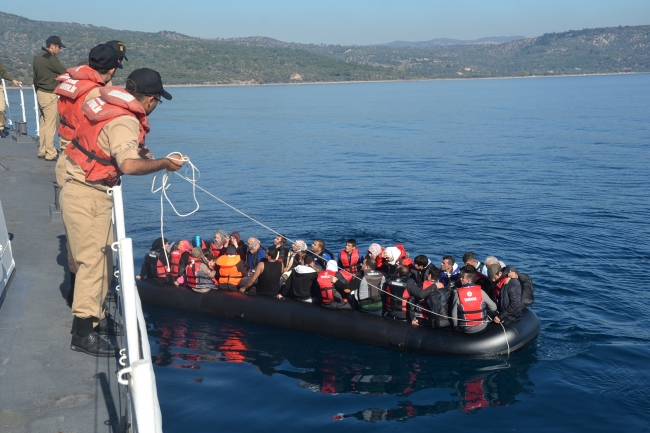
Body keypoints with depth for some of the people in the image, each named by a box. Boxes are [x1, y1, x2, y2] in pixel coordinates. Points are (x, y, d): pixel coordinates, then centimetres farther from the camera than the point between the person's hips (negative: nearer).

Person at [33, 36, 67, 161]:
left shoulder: (38, 57, 14)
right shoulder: (50, 58, -15)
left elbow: (35, 76, 18)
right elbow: (64, 72, -14)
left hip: (41, 93, 10)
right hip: (49, 95, -10)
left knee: (43, 123, 14)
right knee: (50, 125, -6)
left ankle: (42, 150, 19)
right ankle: (50, 154, -4)